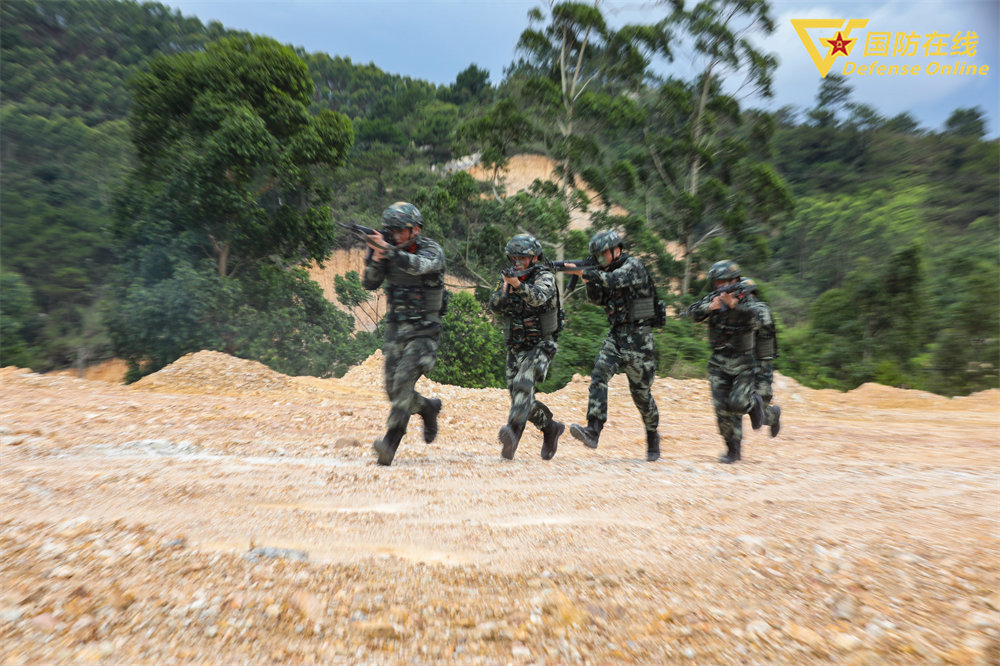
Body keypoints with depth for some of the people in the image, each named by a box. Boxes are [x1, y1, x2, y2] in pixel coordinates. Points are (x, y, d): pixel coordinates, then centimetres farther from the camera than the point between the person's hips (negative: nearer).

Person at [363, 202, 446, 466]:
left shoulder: (432, 250, -9)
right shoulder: (390, 251, 5)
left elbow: (418, 266, -31)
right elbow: (369, 284, 0)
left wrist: (388, 250, -40)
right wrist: (376, 258, -17)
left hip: (423, 330, -5)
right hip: (395, 328, 6)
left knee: (404, 379, -21)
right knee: (393, 389, 6)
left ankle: (391, 441, -19)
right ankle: (428, 407, 33)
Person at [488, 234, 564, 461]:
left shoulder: (545, 276, -9)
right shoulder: (508, 277, 8)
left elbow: (538, 297, -31)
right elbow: (495, 307, -2)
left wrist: (518, 284, -49)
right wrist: (505, 290, -22)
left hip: (540, 346, -6)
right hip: (515, 349, 6)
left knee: (523, 385, -29)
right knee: (521, 399, 8)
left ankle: (513, 432, -37)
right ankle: (551, 428, 29)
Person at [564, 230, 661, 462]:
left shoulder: (633, 265, -10)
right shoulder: (610, 271, 14)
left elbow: (614, 280, -28)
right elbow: (598, 298, 13)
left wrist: (583, 271, -27)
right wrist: (589, 280, -4)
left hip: (638, 338, -6)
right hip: (615, 336, 7)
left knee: (640, 391, 4)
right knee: (599, 375, -16)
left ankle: (652, 436, 26)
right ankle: (592, 431, -23)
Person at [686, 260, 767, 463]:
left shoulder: (747, 300, -6)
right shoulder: (712, 299, 2)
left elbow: (755, 320, -24)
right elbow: (693, 312, -12)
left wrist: (734, 304, -38)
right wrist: (710, 307, -31)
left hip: (743, 362, -2)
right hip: (718, 362, 3)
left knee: (737, 404, -13)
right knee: (722, 408, -2)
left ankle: (753, 403, 24)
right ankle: (733, 450, 13)